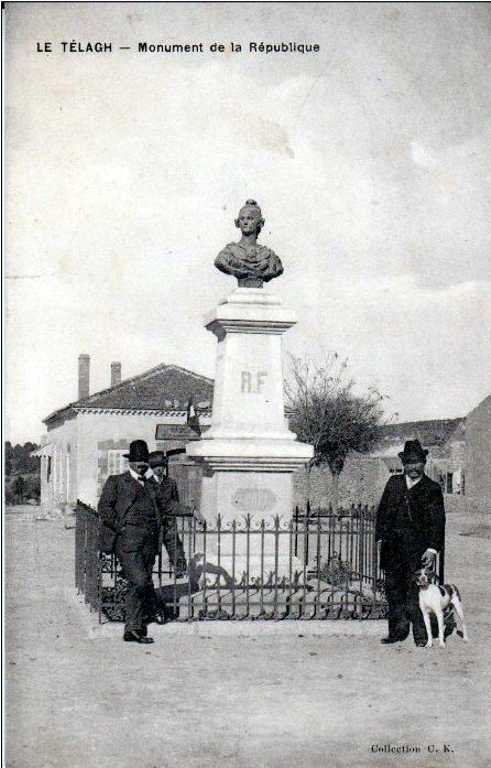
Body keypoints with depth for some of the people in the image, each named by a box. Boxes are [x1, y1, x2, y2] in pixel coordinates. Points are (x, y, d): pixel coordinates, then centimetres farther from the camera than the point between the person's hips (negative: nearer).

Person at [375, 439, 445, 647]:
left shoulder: (432, 489, 1)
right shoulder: (393, 482, 12)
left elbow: (438, 522, -3)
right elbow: (382, 511, 14)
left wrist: (433, 548, -11)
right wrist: (381, 536, 5)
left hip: (418, 548, -4)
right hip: (393, 547, 4)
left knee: (416, 592, -5)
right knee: (393, 589, 7)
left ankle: (421, 635, 2)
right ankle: (398, 630, 16)